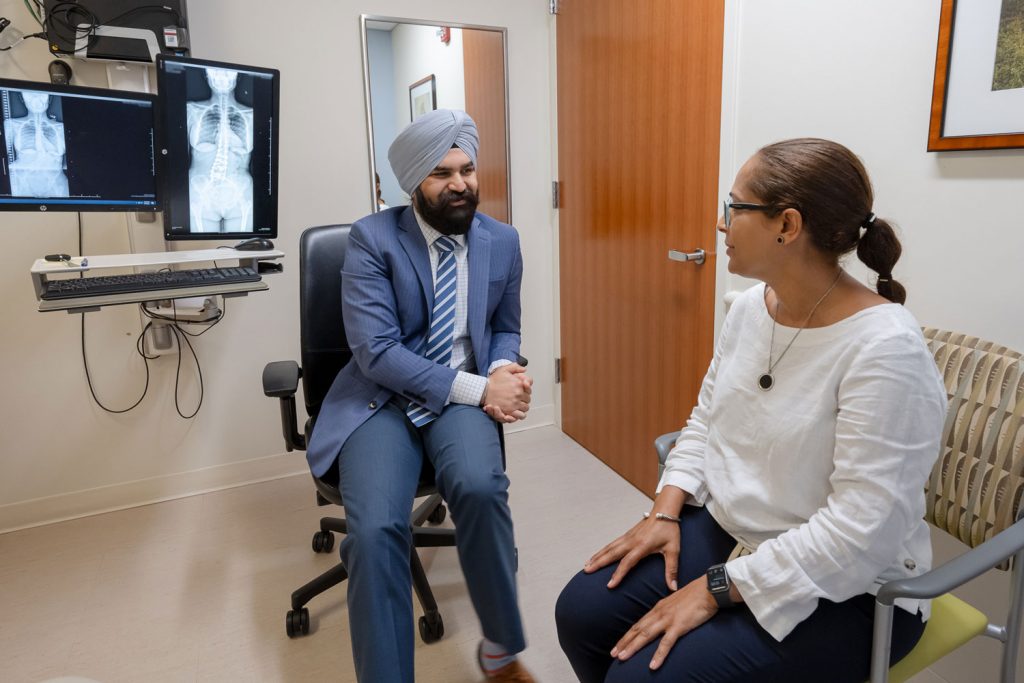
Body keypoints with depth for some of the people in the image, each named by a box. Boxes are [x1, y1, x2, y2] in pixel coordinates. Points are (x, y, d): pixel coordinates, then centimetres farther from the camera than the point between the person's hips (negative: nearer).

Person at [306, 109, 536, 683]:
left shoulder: (503, 241, 5)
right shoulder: (372, 238, -6)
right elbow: (376, 351, -14)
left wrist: (501, 372, -7)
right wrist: (477, 387, -21)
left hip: (465, 393, 2)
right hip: (382, 396, -1)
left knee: (480, 487, -30)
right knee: (376, 529, -27)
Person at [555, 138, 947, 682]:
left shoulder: (884, 349, -25)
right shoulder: (748, 308, 0)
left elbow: (864, 529, -27)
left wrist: (716, 589, -24)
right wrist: (665, 512, -5)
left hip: (840, 589, -6)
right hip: (725, 530, 7)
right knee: (582, 612, -4)